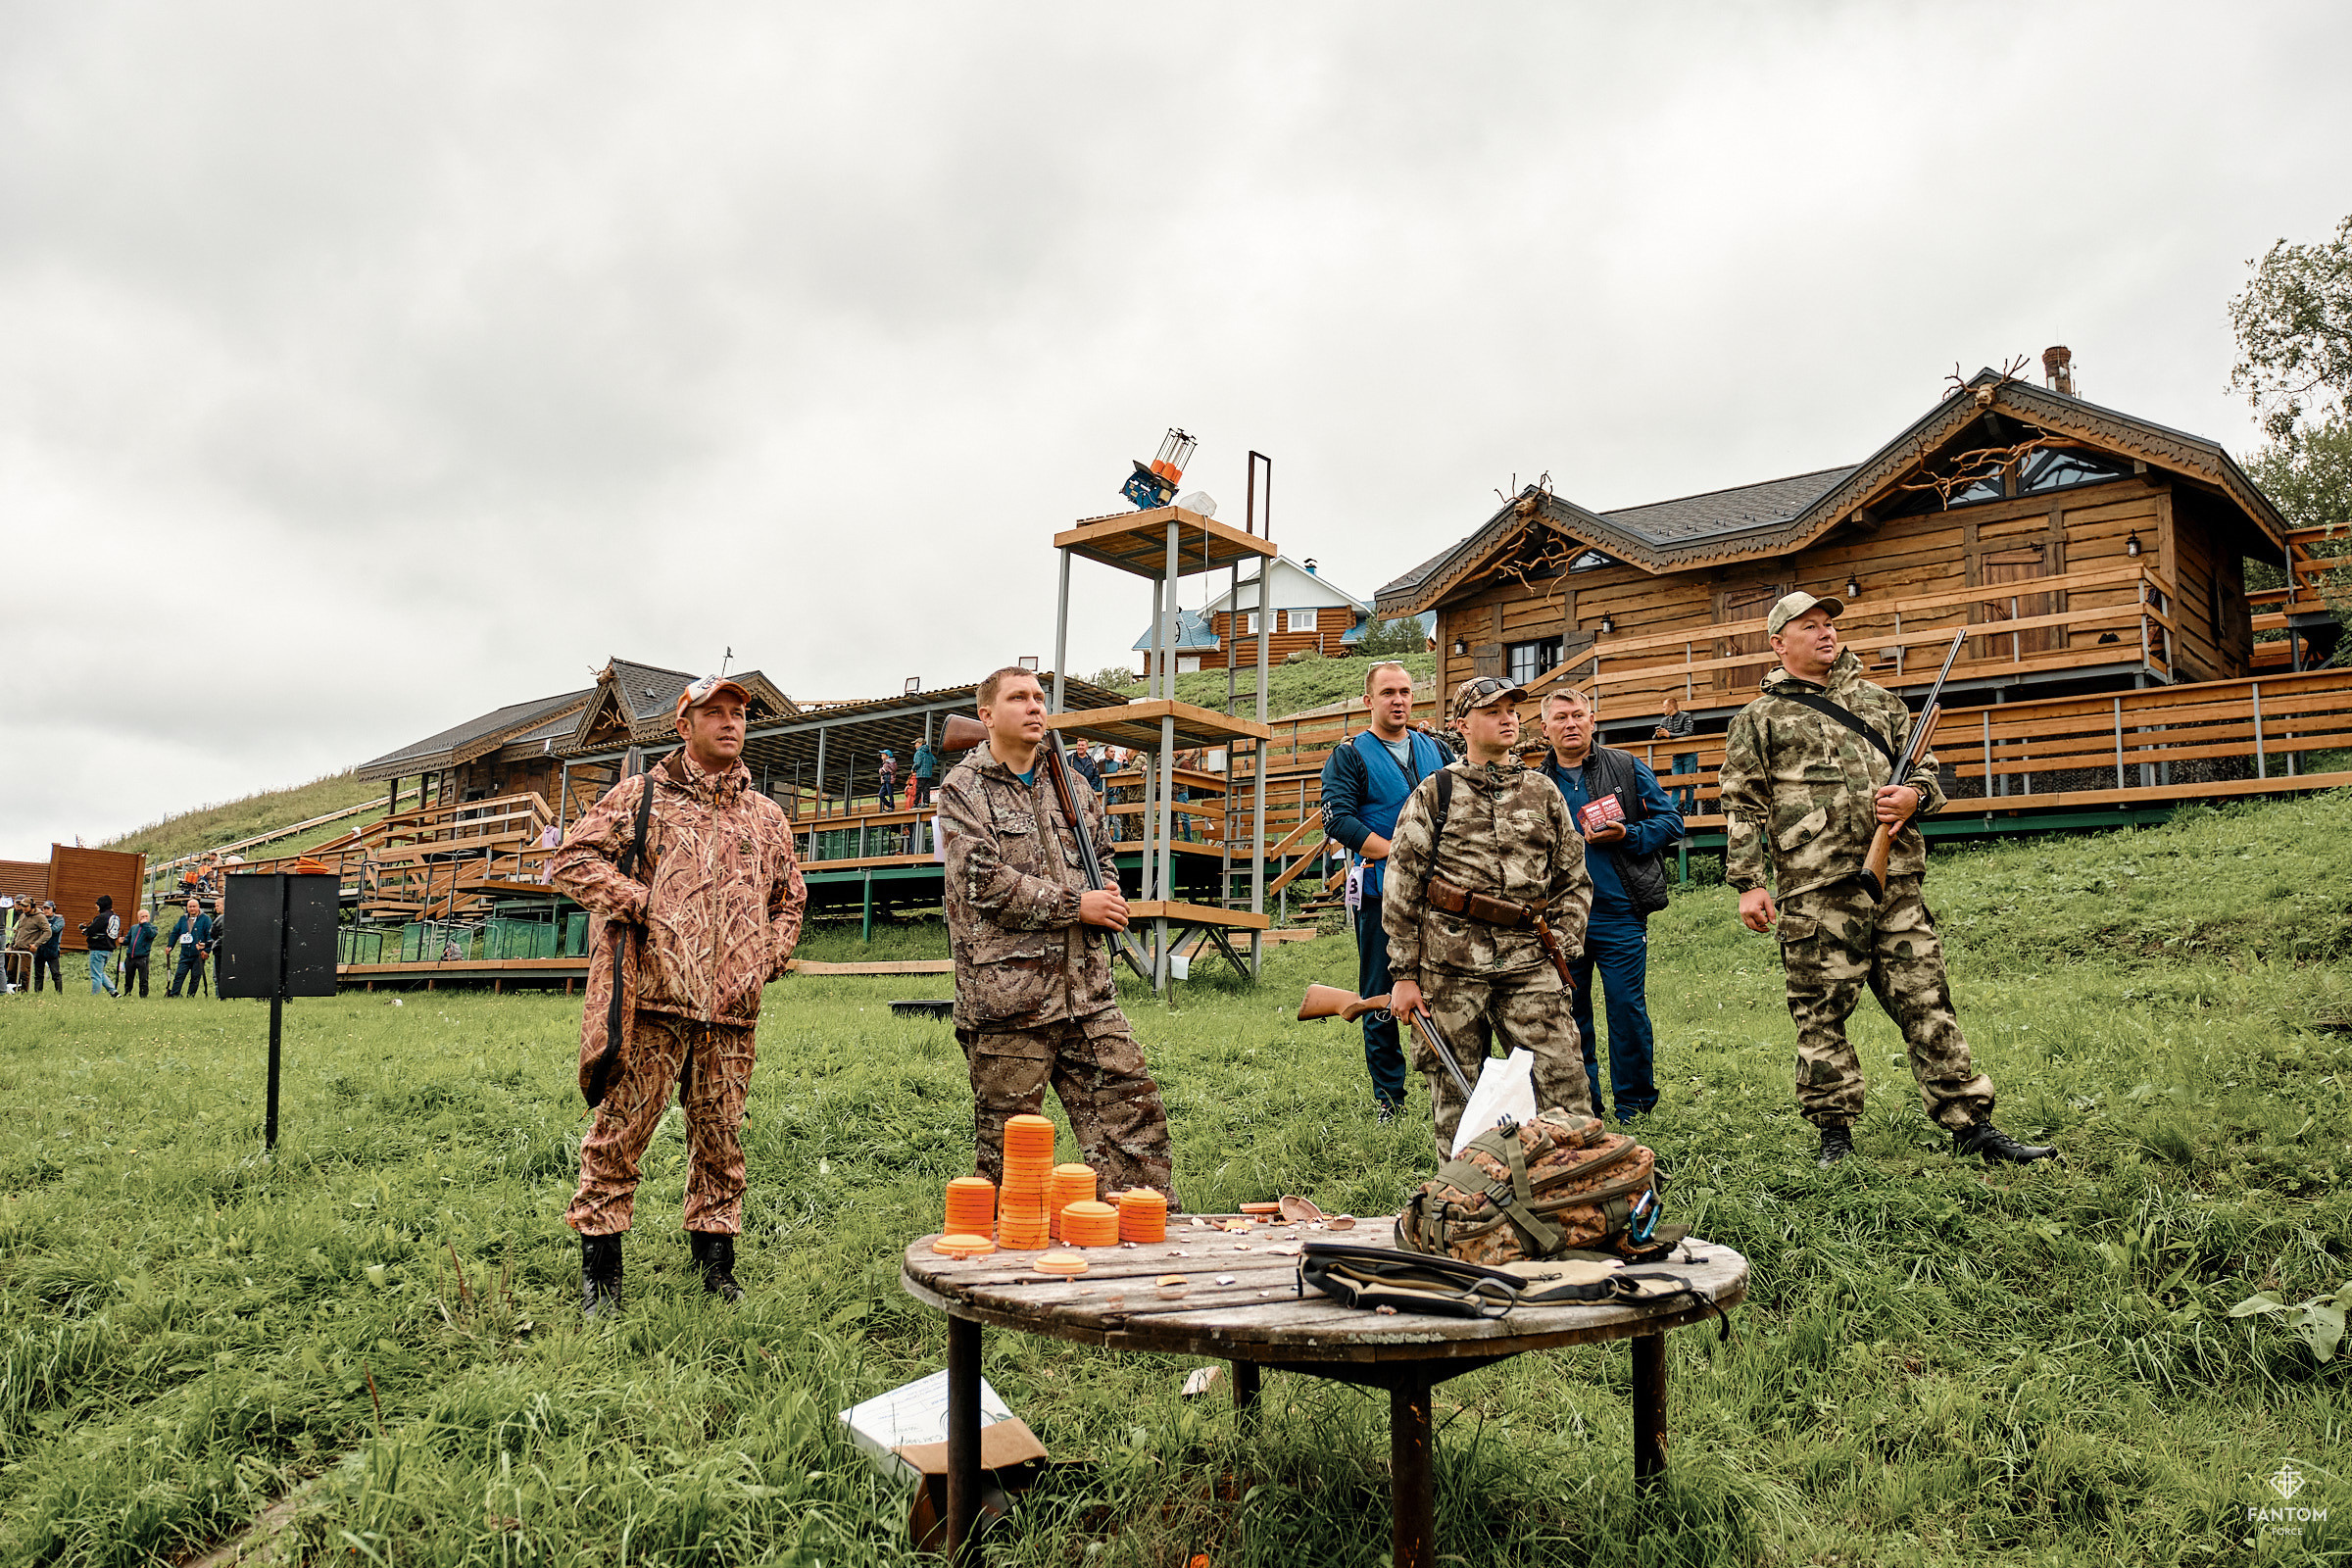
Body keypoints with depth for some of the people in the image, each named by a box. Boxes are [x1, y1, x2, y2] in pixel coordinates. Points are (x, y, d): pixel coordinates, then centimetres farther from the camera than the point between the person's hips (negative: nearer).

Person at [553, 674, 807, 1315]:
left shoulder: (767, 817, 17)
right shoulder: (641, 795, 5)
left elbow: (790, 898, 27)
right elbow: (575, 860, 0)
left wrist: (767, 960, 12)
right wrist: (642, 905, -9)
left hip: (731, 1009, 4)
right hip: (652, 1000, -3)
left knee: (720, 1136, 9)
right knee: (621, 1129, 0)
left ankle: (715, 1260, 21)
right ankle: (599, 1271, 11)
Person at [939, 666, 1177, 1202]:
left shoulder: (1069, 785, 15)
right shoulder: (963, 789, -3)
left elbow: (1103, 859, 27)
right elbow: (984, 881, -15)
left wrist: (1106, 899, 3)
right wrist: (1076, 905, -13)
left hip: (1087, 991, 5)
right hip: (1005, 994, -5)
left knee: (1135, 1113, 3)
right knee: (1007, 1148, 6)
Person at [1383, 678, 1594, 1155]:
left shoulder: (1543, 792, 14)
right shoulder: (1433, 794, 4)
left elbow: (1574, 880, 19)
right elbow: (1400, 888, 2)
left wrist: (1560, 948, 6)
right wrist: (1404, 975, -2)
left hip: (1528, 964, 2)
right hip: (1450, 965, -2)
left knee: (1565, 1086, -4)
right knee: (1455, 1097, 6)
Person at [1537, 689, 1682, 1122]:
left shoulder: (1627, 768, 3)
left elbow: (1671, 820, 3)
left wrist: (1626, 835, -14)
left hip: (1619, 913, -3)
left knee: (1627, 1007, -2)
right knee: (1569, 1013, 9)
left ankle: (1635, 1101, 15)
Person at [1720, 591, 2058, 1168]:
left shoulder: (1880, 701, 18)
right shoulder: (1758, 719, 6)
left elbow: (1928, 770, 23)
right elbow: (1743, 806, 1)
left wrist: (1915, 796, -2)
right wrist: (1749, 883, -7)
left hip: (1897, 883, 4)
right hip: (1815, 891, -3)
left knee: (1927, 1003, 6)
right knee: (1821, 1016, 1)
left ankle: (1971, 1126, 12)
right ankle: (1835, 1134, 13)